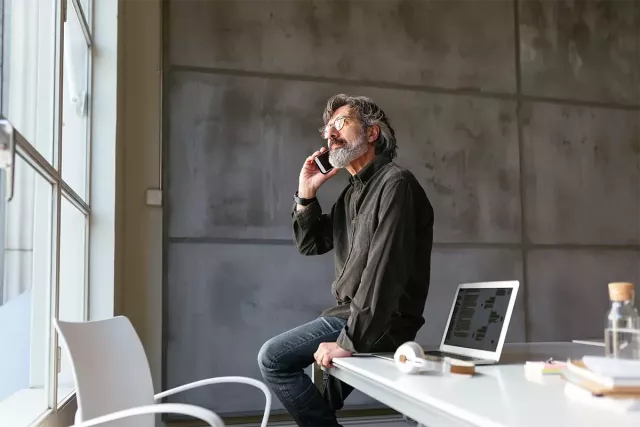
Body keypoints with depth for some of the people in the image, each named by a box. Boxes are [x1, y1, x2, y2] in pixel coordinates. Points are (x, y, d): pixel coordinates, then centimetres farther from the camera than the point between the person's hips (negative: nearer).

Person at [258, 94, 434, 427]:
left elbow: (384, 270, -26)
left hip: (381, 325, -9)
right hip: (348, 312, 9)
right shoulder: (353, 192, 13)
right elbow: (310, 245, 16)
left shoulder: (394, 183, -17)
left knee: (273, 358, -12)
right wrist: (306, 194, 1)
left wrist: (349, 340, -26)